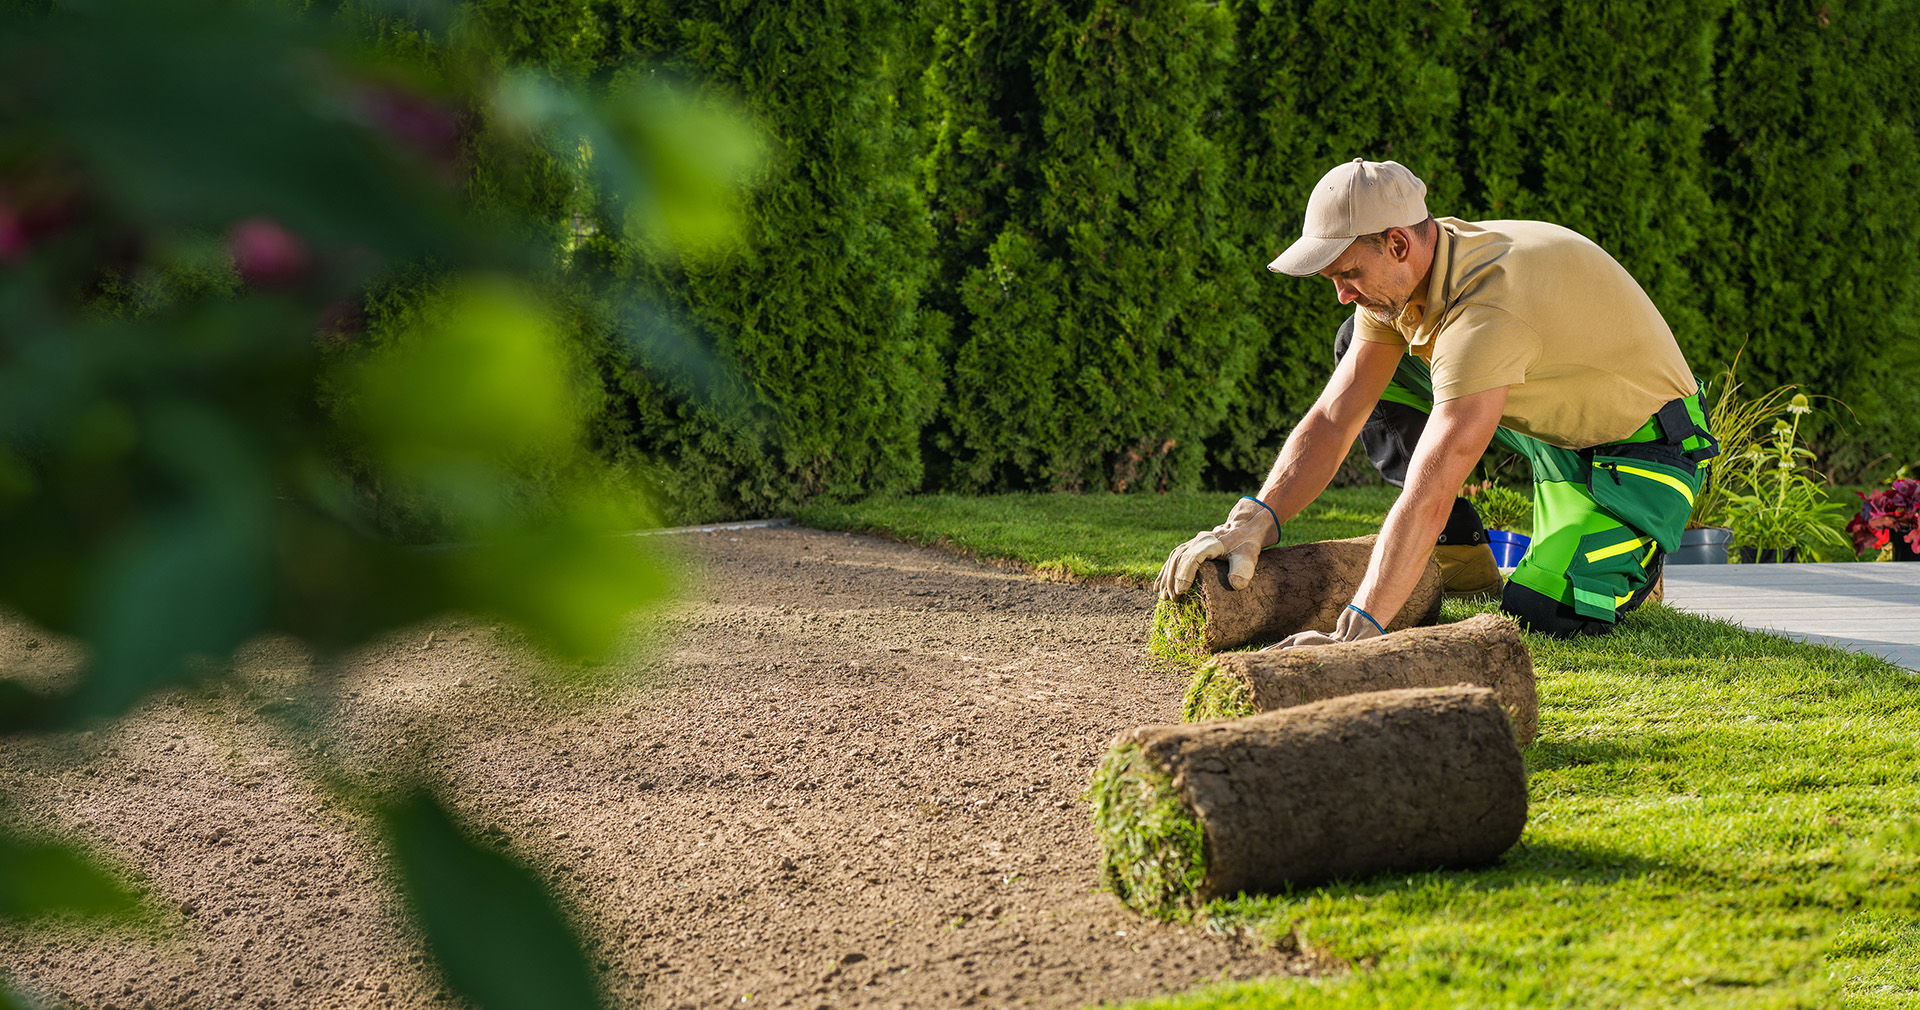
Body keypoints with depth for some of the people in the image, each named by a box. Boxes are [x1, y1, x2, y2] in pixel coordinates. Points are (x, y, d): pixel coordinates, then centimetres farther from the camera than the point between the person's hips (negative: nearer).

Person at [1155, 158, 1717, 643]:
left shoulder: (1486, 306, -38)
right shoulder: (1395, 278, -10)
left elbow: (1430, 492, -44)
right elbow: (1332, 421, -10)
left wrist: (1355, 633, -49)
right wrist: (1255, 519, -27)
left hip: (1643, 446, -8)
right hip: (1554, 421, 8)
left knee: (1537, 613, -30)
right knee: (1360, 352, 0)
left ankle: (1627, 556, 6)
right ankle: (1461, 561, 7)